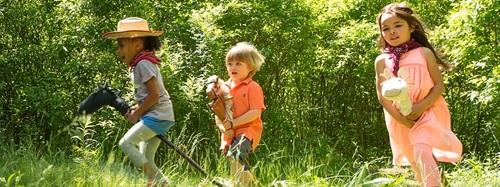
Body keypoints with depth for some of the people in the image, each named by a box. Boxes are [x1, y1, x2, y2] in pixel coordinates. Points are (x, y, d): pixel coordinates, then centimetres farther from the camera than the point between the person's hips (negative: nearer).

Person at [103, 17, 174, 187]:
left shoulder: (143, 63, -13)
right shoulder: (140, 63, 18)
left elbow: (154, 95, -19)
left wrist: (137, 114, -10)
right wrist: (137, 108, 8)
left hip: (158, 115, -10)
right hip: (157, 116, 10)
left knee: (126, 143, -17)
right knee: (145, 159, 10)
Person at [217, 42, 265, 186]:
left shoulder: (253, 87, -7)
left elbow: (255, 112, -16)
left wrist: (233, 123, -21)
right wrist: (223, 127, -9)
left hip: (248, 131, -7)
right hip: (230, 135, 7)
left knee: (234, 154, -31)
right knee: (240, 165, 14)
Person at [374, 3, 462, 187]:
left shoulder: (424, 53, -2)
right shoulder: (382, 61, 2)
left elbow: (439, 85, -4)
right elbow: (382, 94, -2)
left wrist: (421, 107, -17)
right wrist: (398, 117, -14)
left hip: (427, 113, -3)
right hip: (400, 120, 3)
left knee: (422, 151, -26)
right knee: (415, 162, 10)